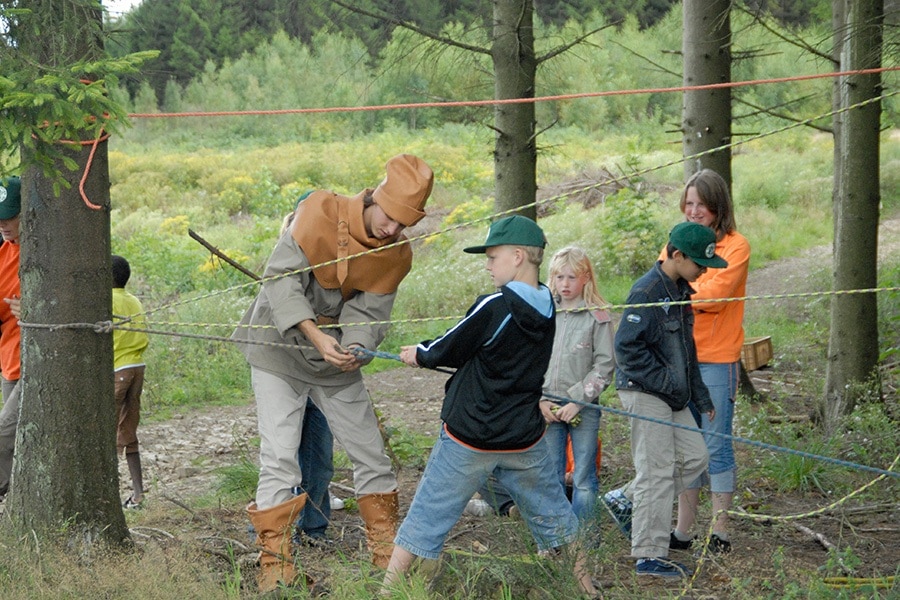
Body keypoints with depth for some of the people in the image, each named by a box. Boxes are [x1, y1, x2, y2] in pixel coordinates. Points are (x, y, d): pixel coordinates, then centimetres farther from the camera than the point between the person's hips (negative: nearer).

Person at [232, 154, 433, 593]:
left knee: (371, 454, 7)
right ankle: (274, 566, -6)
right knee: (279, 458, -11)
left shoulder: (397, 254, -7)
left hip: (336, 358, 4)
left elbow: (369, 314, -9)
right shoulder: (319, 211, -20)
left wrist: (355, 350, -32)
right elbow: (282, 277, -23)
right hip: (279, 346, -4)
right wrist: (316, 336, -33)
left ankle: (388, 553, 21)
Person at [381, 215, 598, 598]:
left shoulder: (494, 307, -19)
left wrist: (419, 354, 14)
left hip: (468, 440, -5)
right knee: (555, 518, 19)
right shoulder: (548, 309, 2)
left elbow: (449, 351, -7)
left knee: (425, 520, 3)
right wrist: (429, 354, 16)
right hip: (524, 440, 6)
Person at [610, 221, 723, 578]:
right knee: (657, 471, -6)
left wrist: (701, 398, 19)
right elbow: (627, 347, -21)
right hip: (644, 392, -9)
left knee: (695, 457, 9)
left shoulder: (681, 292, 12)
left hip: (673, 397, 9)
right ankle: (650, 556, 2)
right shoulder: (647, 292, -17)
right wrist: (666, 381, -19)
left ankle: (629, 501, 19)